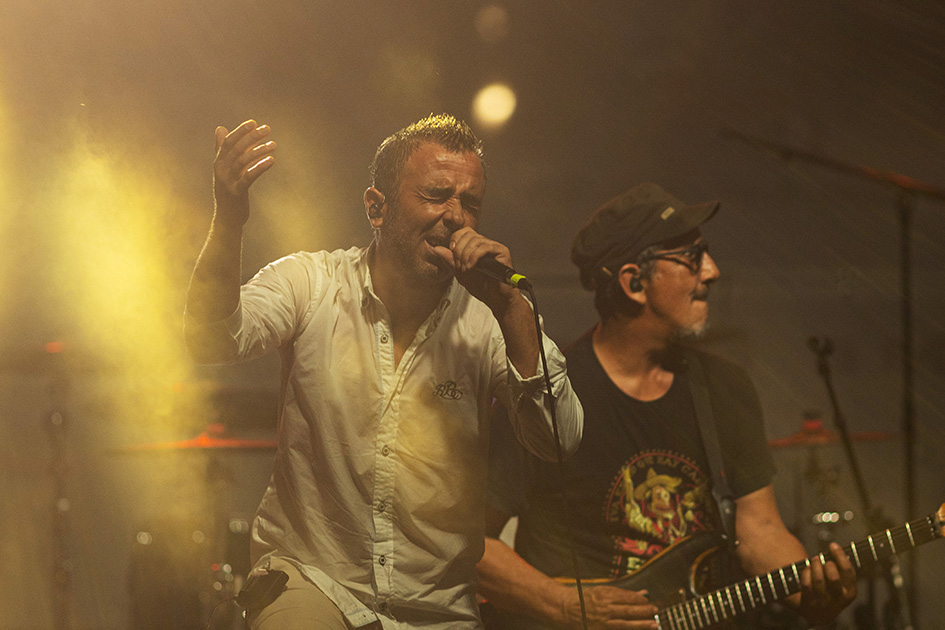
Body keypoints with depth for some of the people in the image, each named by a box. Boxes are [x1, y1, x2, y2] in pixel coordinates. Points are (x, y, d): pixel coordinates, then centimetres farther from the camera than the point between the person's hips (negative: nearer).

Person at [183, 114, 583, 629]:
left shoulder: (487, 319, -2)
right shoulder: (309, 283, -2)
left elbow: (558, 441, -12)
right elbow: (213, 341, -18)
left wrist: (512, 307, -21)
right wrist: (227, 226, -35)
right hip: (309, 579, -4)